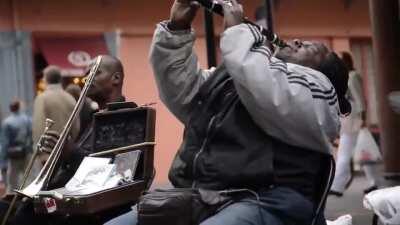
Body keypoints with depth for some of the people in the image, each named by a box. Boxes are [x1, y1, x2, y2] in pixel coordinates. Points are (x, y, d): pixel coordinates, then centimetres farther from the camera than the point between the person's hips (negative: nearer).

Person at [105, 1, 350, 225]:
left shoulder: (314, 83, 9)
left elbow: (266, 94, -12)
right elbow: (178, 88, 22)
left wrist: (238, 29, -3)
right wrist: (177, 28, 13)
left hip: (263, 202, -6)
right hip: (196, 197, 6)